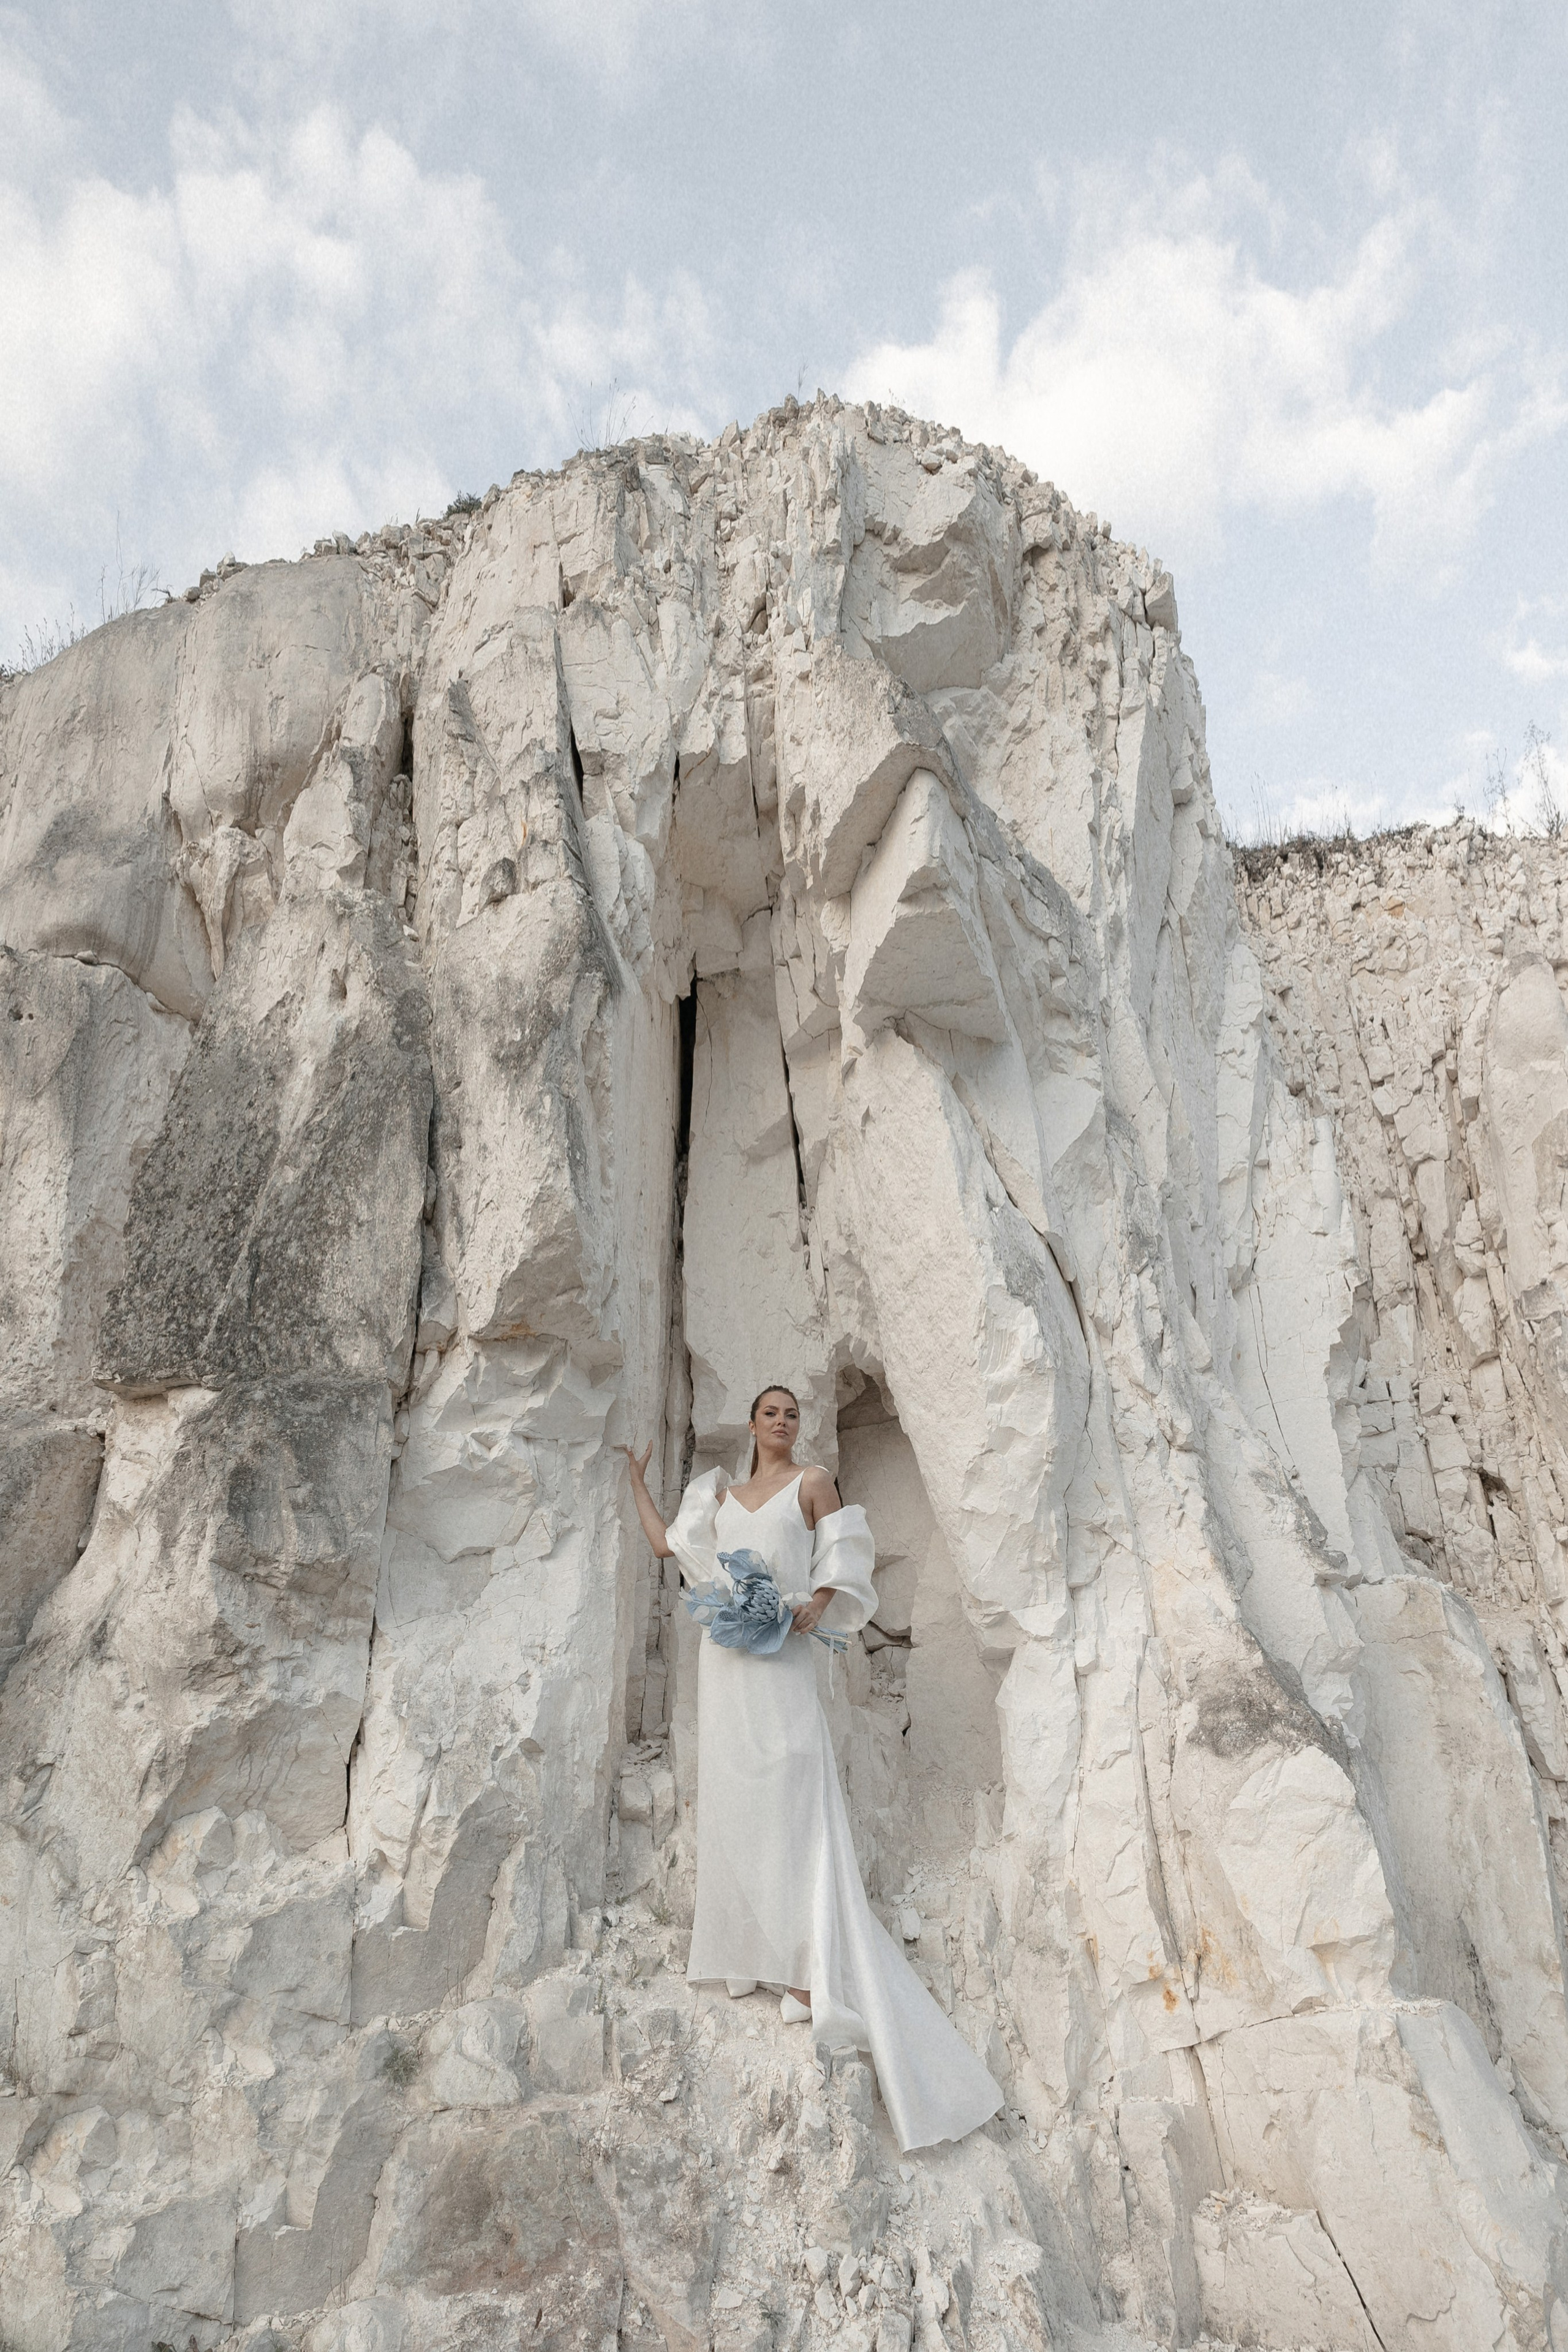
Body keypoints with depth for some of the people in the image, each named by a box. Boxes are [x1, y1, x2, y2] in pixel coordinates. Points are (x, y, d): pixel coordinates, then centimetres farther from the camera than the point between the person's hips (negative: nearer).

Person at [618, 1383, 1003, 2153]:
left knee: (788, 1806, -11)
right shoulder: (723, 1495, 16)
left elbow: (844, 1563, 0)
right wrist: (636, 1480, 28)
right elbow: (667, 1544, 21)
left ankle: (810, 1973, -11)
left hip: (781, 1662, -5)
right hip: (725, 1659, 5)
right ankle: (748, 1952, 17)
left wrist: (817, 1605, -18)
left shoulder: (813, 1483, 3)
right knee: (730, 1801, 7)